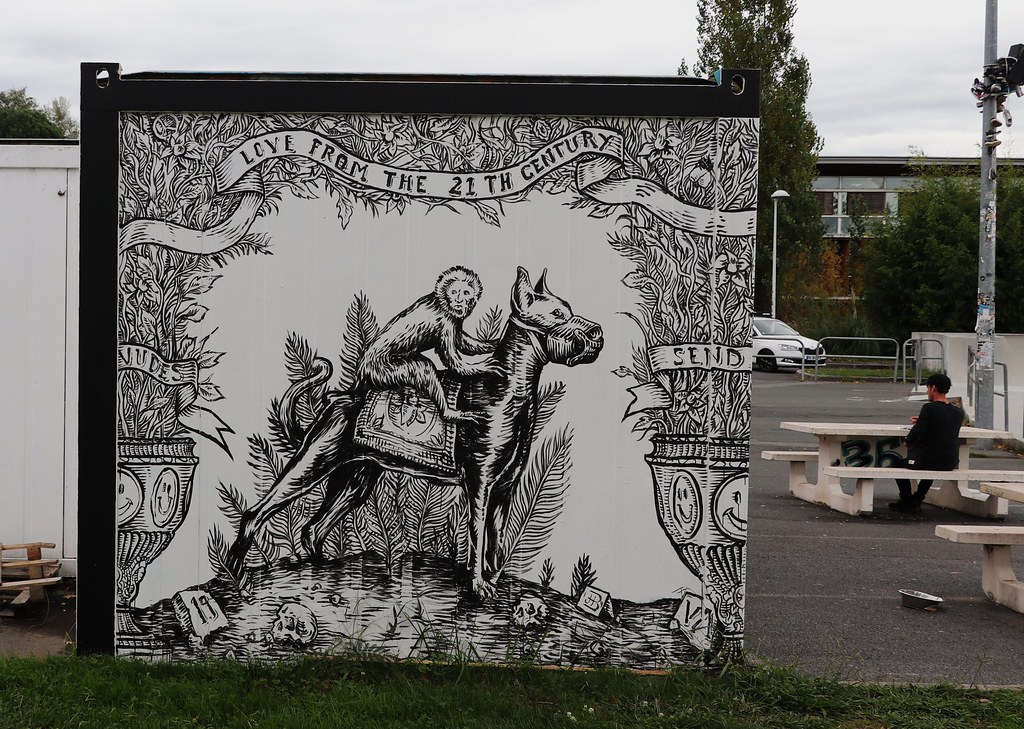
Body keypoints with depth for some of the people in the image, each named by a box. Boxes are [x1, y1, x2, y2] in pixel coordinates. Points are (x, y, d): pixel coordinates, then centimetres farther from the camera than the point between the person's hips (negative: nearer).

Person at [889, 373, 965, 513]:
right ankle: (917, 499, 39)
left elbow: (917, 432, -18)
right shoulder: (958, 412, 4)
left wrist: (908, 442, 3)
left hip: (929, 461, -6)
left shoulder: (929, 408, -17)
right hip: (951, 463, 6)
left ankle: (907, 502, 27)